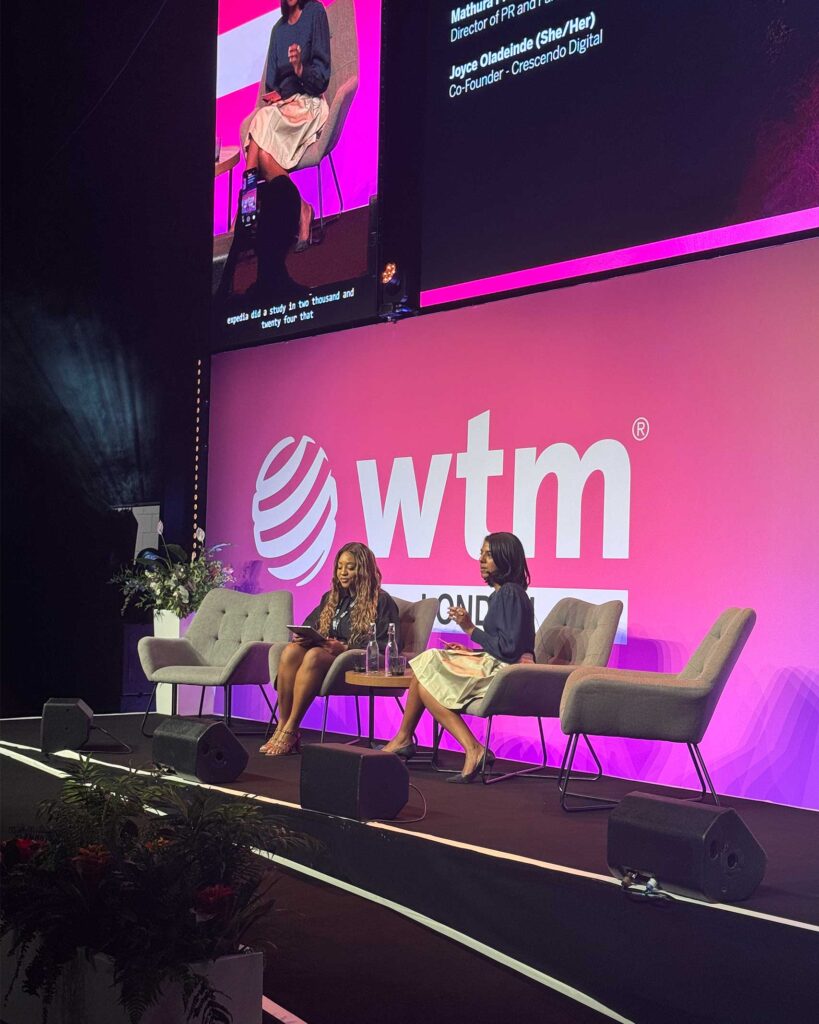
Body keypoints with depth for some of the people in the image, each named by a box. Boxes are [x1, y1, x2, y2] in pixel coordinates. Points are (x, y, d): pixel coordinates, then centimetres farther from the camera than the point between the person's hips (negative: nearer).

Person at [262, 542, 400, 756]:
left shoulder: (381, 601, 3)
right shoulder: (331, 597, 24)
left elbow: (388, 645, -7)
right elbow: (308, 625, 29)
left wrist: (345, 648, -17)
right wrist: (302, 637, 2)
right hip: (325, 654, 6)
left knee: (314, 655, -36)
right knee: (291, 650, -28)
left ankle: (290, 731, -33)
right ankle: (281, 727, -30)